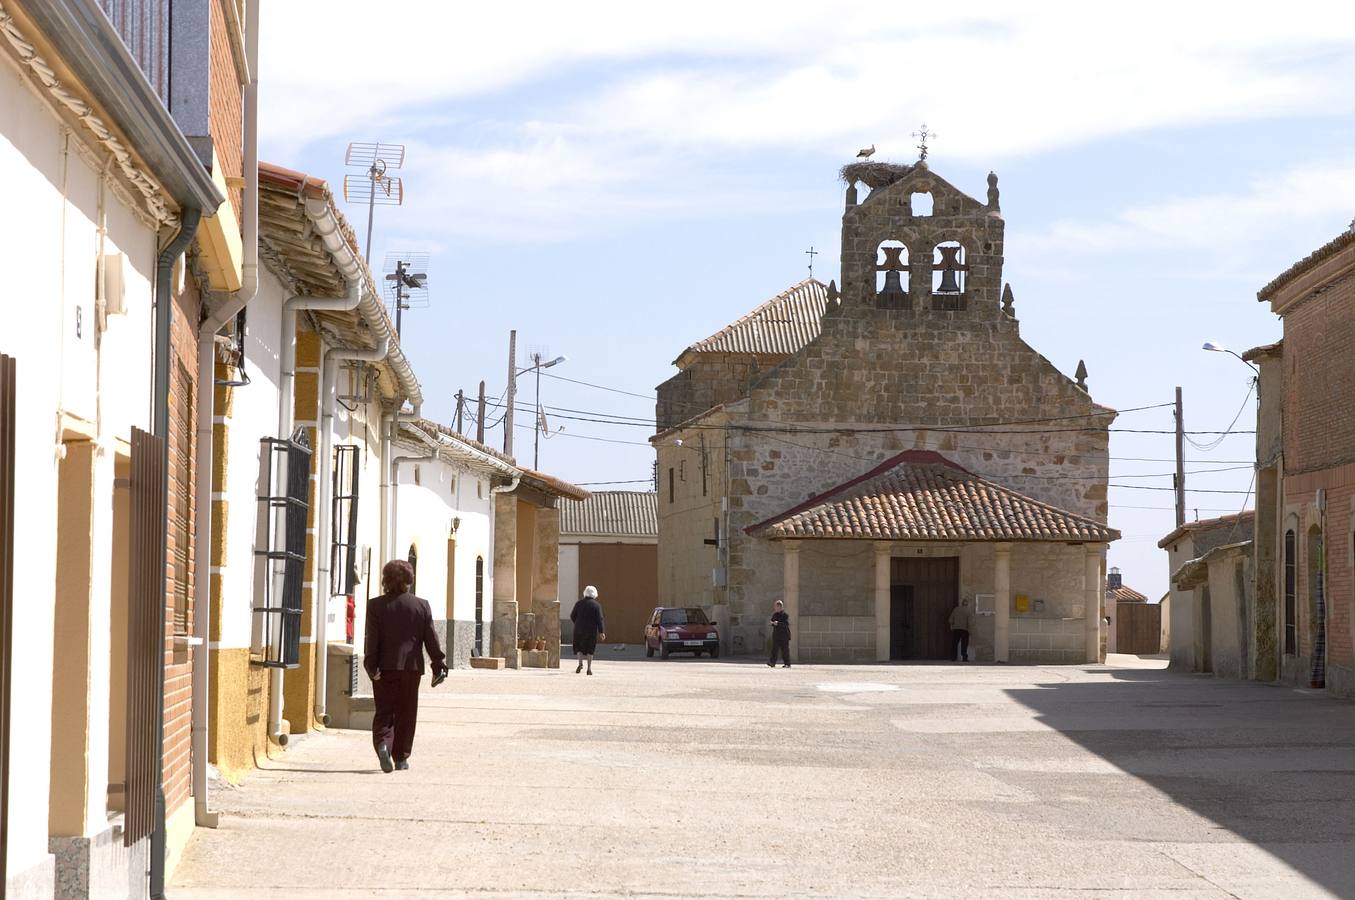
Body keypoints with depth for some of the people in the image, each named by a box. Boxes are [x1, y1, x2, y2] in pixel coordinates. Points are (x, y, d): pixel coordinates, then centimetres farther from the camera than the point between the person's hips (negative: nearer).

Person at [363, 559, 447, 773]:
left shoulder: (375, 605, -3)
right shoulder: (422, 605, 1)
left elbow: (372, 638, -8)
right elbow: (430, 638, 3)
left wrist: (372, 666, -7)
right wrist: (439, 663, 10)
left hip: (385, 667, -1)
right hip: (411, 667, 1)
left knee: (384, 711, 4)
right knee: (406, 713, 9)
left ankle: (383, 743, -22)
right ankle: (401, 757, 12)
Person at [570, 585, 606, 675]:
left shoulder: (579, 603, 1)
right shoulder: (597, 605, -5)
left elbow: (572, 616, 4)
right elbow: (599, 619, -11)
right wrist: (601, 632, -10)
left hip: (579, 629, 1)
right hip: (591, 630, -1)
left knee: (579, 647, 13)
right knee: (590, 649, 10)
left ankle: (580, 663, -10)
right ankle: (589, 668, 6)